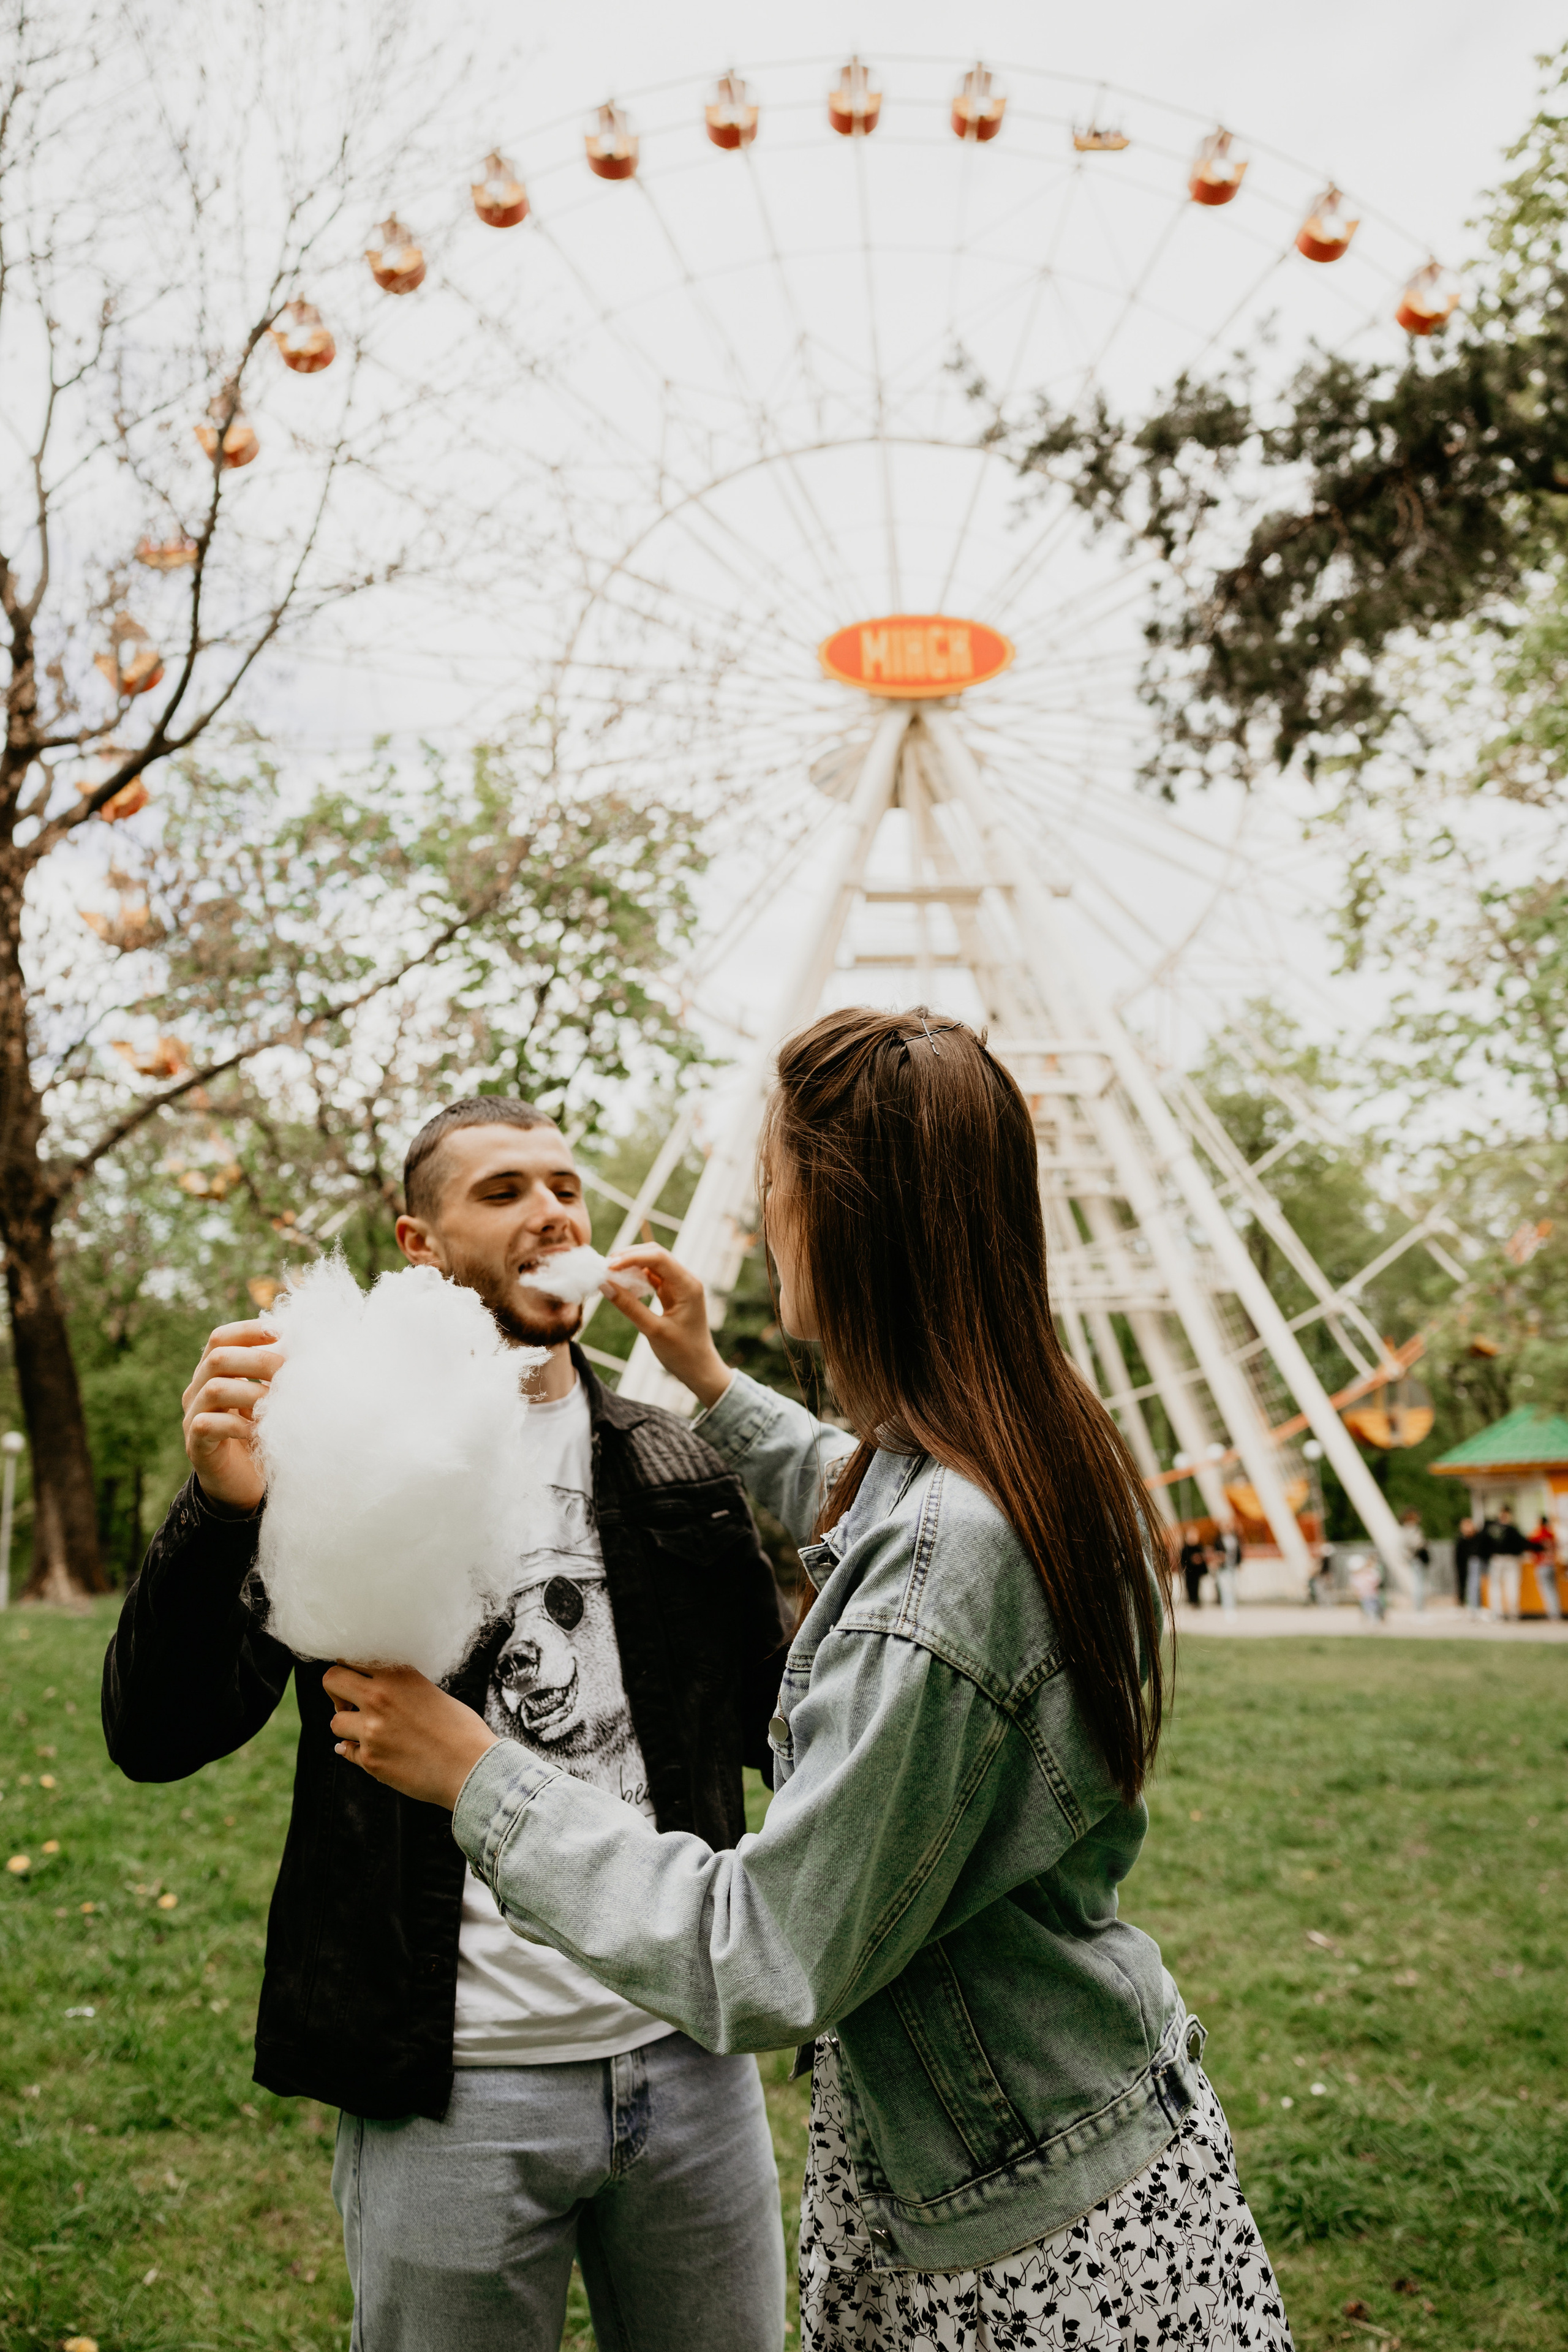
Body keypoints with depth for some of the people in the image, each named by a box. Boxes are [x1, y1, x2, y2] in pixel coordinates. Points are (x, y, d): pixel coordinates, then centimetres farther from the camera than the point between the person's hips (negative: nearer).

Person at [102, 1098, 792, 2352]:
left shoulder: (677, 1470, 5)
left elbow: (771, 1720, 10)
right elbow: (159, 1735, -13)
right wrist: (220, 1510, -30)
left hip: (691, 2055, 4)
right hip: (454, 2091, -3)